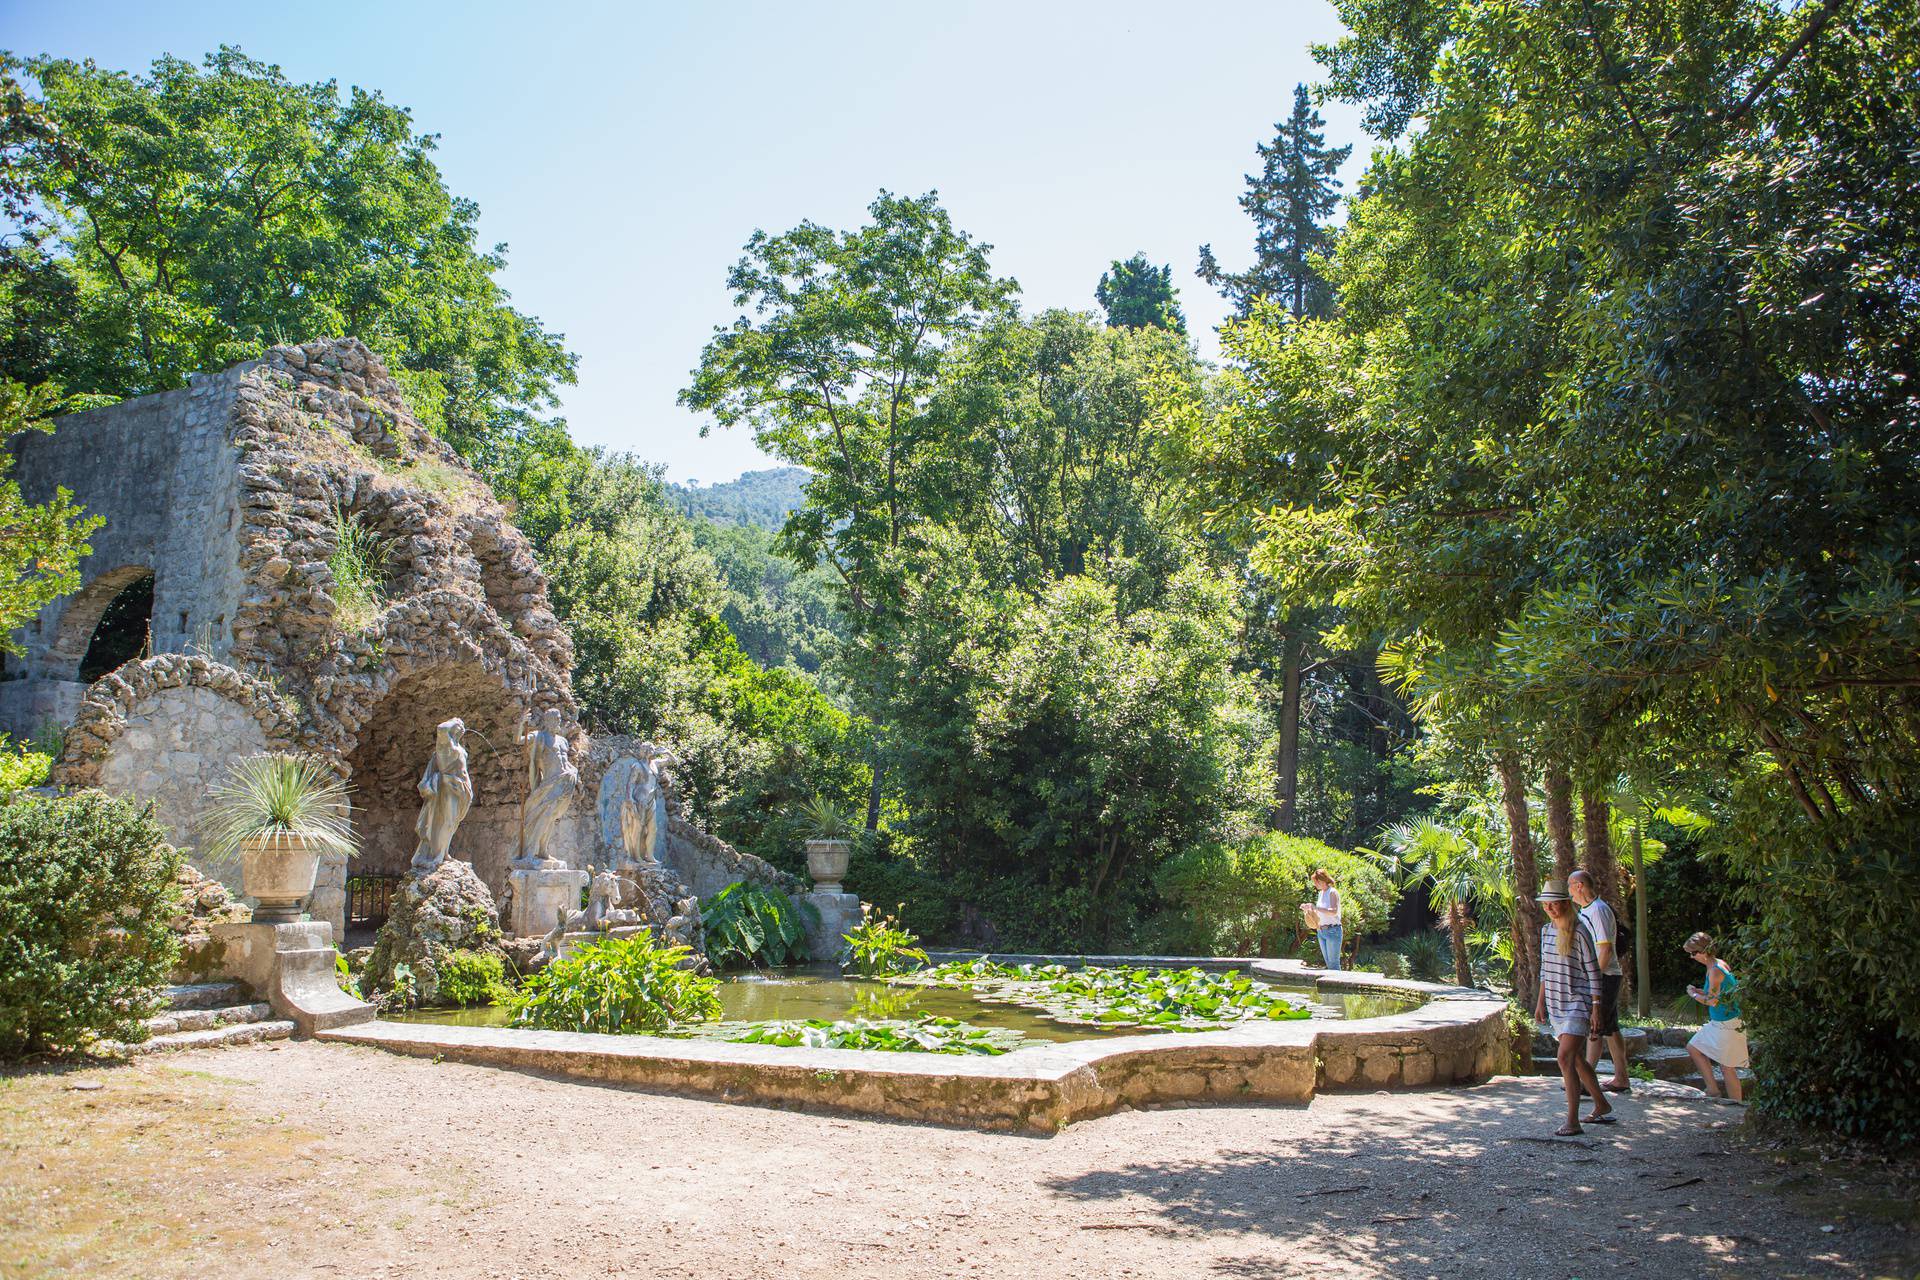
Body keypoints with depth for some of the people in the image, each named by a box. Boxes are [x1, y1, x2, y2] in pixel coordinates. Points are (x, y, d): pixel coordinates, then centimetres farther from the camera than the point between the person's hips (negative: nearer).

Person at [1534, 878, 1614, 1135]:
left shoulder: (1579, 932, -12)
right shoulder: (1546, 931, 9)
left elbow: (1593, 971, -9)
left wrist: (1596, 1007, -11)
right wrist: (1540, 1002, 16)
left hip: (1577, 1004, -7)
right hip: (1556, 1006, 7)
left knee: (1565, 1058, -15)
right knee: (1577, 1060, 15)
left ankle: (1572, 1121, -12)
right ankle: (1602, 1106, 32)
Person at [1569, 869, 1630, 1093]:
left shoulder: (1598, 910, -16)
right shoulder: (1586, 910, 16)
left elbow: (1606, 950, -21)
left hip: (1603, 977, -10)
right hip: (1602, 978, 10)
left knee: (1594, 1028, -7)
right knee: (1609, 1029, 12)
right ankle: (1622, 1079, 17)